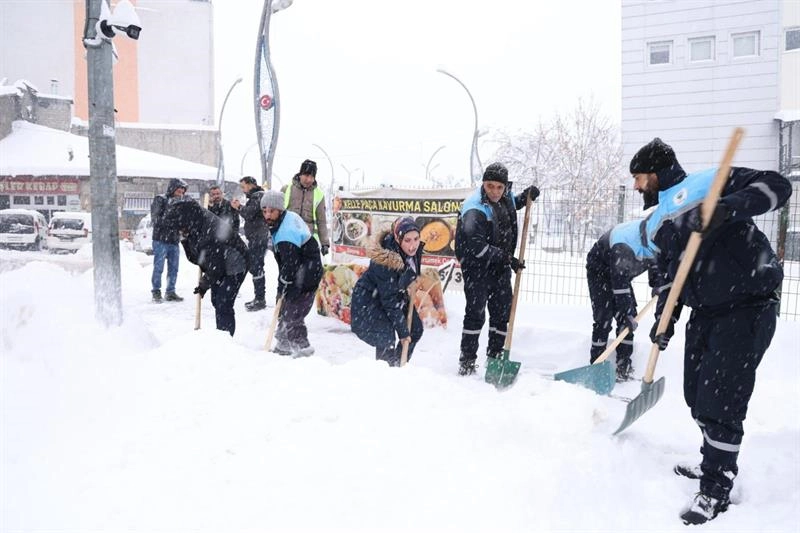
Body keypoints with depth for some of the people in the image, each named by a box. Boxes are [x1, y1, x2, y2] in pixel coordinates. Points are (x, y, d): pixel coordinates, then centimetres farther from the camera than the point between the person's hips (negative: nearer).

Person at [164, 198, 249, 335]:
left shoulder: (211, 230, -33)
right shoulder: (194, 225, -5)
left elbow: (215, 266, -27)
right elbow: (193, 256, 5)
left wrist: (204, 284, -14)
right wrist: (185, 239, -13)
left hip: (234, 267, -9)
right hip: (218, 266, 10)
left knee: (223, 304, -13)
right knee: (216, 300, 14)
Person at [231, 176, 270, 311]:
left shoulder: (258, 196, -11)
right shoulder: (254, 196, 21)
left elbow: (249, 214, -20)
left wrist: (239, 207, -2)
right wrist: (239, 207, 8)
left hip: (259, 238, -11)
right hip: (255, 238, 11)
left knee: (256, 268, -10)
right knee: (254, 267, 14)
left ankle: (260, 299, -8)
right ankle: (259, 298, 21)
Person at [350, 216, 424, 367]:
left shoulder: (415, 249, -16)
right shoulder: (386, 262, -36)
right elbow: (389, 301, -30)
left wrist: (407, 294, 13)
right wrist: (403, 332, -25)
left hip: (396, 294, 8)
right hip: (369, 299, -8)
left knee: (416, 329, 8)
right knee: (386, 339, -20)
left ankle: (398, 367, 24)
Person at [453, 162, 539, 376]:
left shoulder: (505, 198, 2)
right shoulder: (475, 209, -22)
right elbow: (476, 245, -29)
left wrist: (526, 196, 6)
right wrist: (507, 259, -26)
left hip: (501, 269, 8)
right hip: (477, 268, -8)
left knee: (502, 313, 12)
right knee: (476, 313, -7)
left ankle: (495, 357, 24)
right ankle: (466, 362, 2)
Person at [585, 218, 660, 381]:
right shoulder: (623, 245, -41)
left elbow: (654, 259, 5)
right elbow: (619, 282, -38)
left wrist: (656, 283, -6)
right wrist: (626, 313, -35)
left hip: (622, 273, 7)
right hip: (600, 269, -7)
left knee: (629, 316, 1)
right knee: (603, 319, -14)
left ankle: (624, 367, 7)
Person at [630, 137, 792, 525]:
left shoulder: (709, 183, -10)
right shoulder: (657, 223, 13)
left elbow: (776, 186, -19)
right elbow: (669, 275, 16)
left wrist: (730, 207, -34)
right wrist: (664, 321, 6)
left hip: (748, 307, -8)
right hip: (705, 312, 8)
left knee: (720, 401, -7)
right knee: (697, 395, 14)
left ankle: (716, 490, 7)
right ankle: (716, 463, 37)